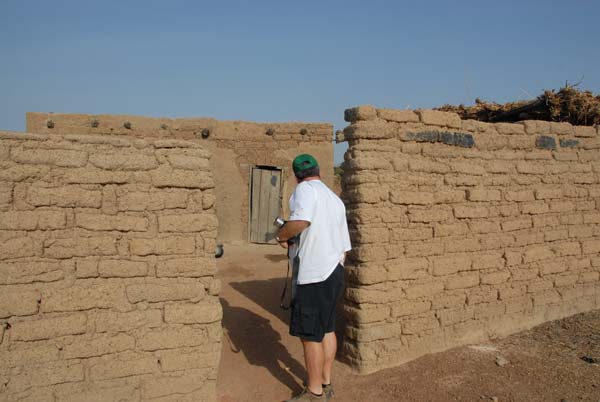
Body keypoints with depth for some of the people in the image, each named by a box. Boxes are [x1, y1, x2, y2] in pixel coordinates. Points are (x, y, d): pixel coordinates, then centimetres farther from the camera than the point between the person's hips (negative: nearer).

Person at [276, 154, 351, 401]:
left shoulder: (305, 189, -9)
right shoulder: (336, 200, 16)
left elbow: (301, 220, -31)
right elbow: (344, 246, 16)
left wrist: (282, 236, -13)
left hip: (313, 274, -9)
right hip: (334, 271, 9)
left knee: (310, 335, 2)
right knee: (327, 329, 17)